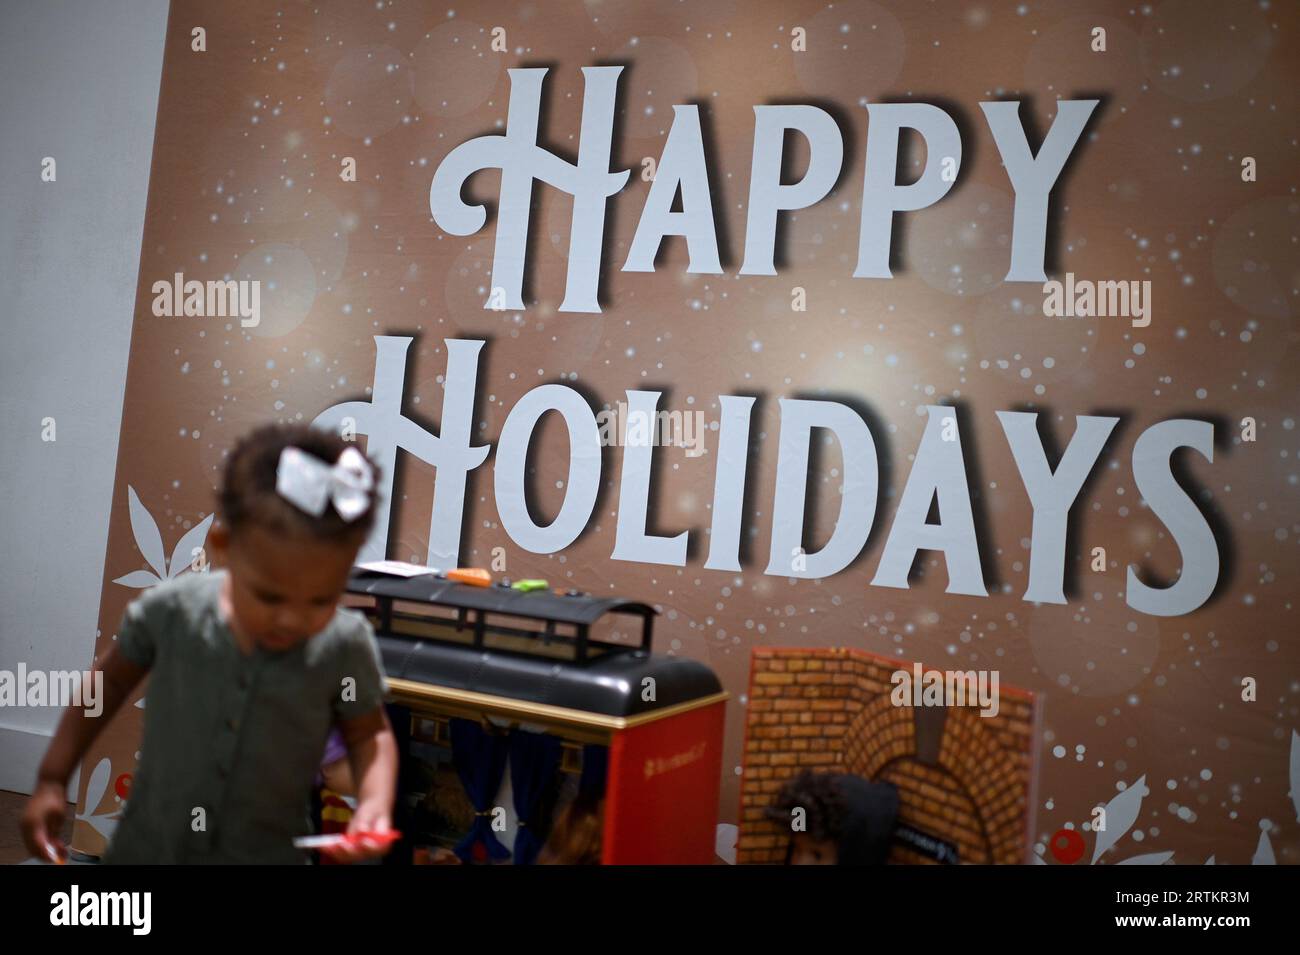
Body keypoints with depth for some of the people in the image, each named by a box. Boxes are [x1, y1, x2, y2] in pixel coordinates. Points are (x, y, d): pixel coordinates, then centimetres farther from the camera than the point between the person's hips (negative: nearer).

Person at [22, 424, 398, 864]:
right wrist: (51, 780, 4)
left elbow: (369, 733, -4)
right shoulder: (171, 610, -17)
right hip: (144, 845, 2)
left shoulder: (344, 649, -21)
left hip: (264, 852, -1)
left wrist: (375, 801, -22)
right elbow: (112, 681, 1)